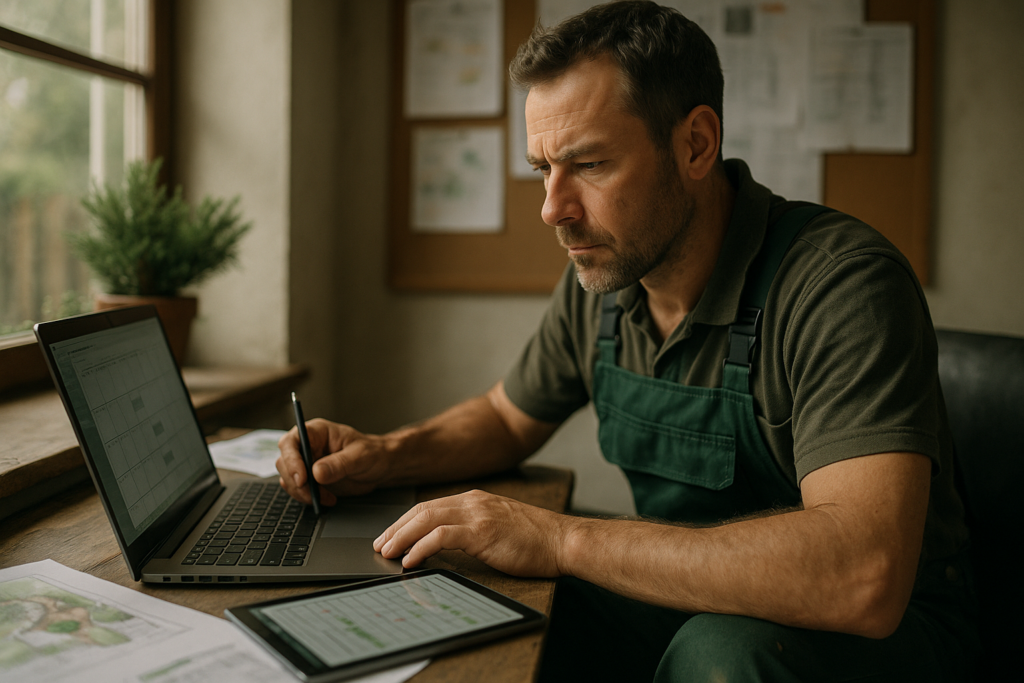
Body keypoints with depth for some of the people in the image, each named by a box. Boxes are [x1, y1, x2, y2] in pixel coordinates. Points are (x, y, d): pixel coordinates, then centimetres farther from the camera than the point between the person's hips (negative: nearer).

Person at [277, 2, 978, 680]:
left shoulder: (841, 283, -26)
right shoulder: (601, 277, -3)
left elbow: (863, 578, -39)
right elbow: (507, 417, 14)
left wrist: (563, 538, -35)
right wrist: (385, 455, -6)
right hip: (689, 590, 5)